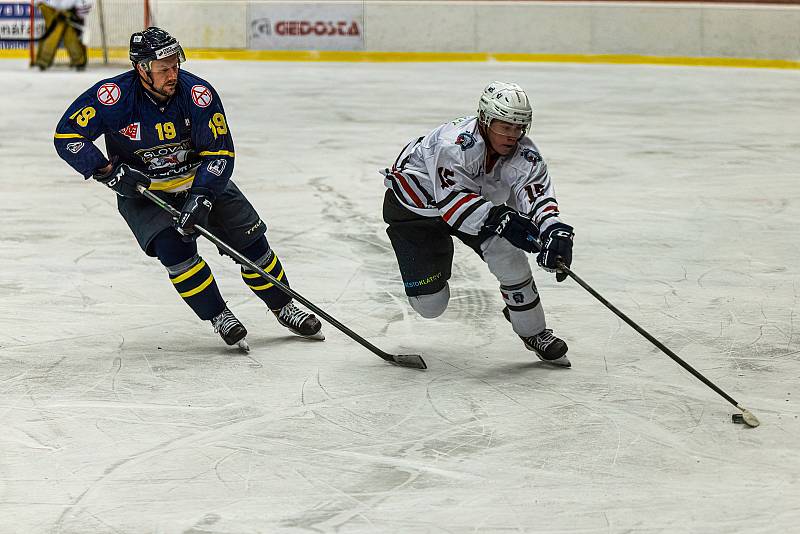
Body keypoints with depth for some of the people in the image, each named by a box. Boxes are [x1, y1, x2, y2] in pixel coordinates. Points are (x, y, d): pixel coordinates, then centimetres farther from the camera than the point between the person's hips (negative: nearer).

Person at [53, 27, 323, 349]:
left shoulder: (198, 93, -23)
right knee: (172, 246, -25)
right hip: (142, 189, -2)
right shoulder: (115, 96, -26)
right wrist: (109, 172, -28)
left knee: (250, 239, 0)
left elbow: (221, 152, -18)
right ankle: (219, 318, -8)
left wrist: (200, 198, -29)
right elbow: (67, 136, -21)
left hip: (200, 178, 2)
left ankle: (284, 309, 20)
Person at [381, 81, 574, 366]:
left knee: (508, 253, -22)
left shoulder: (524, 155, -20)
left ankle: (533, 331, -4)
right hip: (414, 208, -5)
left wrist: (555, 231, -52)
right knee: (430, 304, -9)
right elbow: (452, 200, -42)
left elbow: (538, 195, -32)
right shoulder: (456, 143, -37)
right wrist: (501, 219, -52)